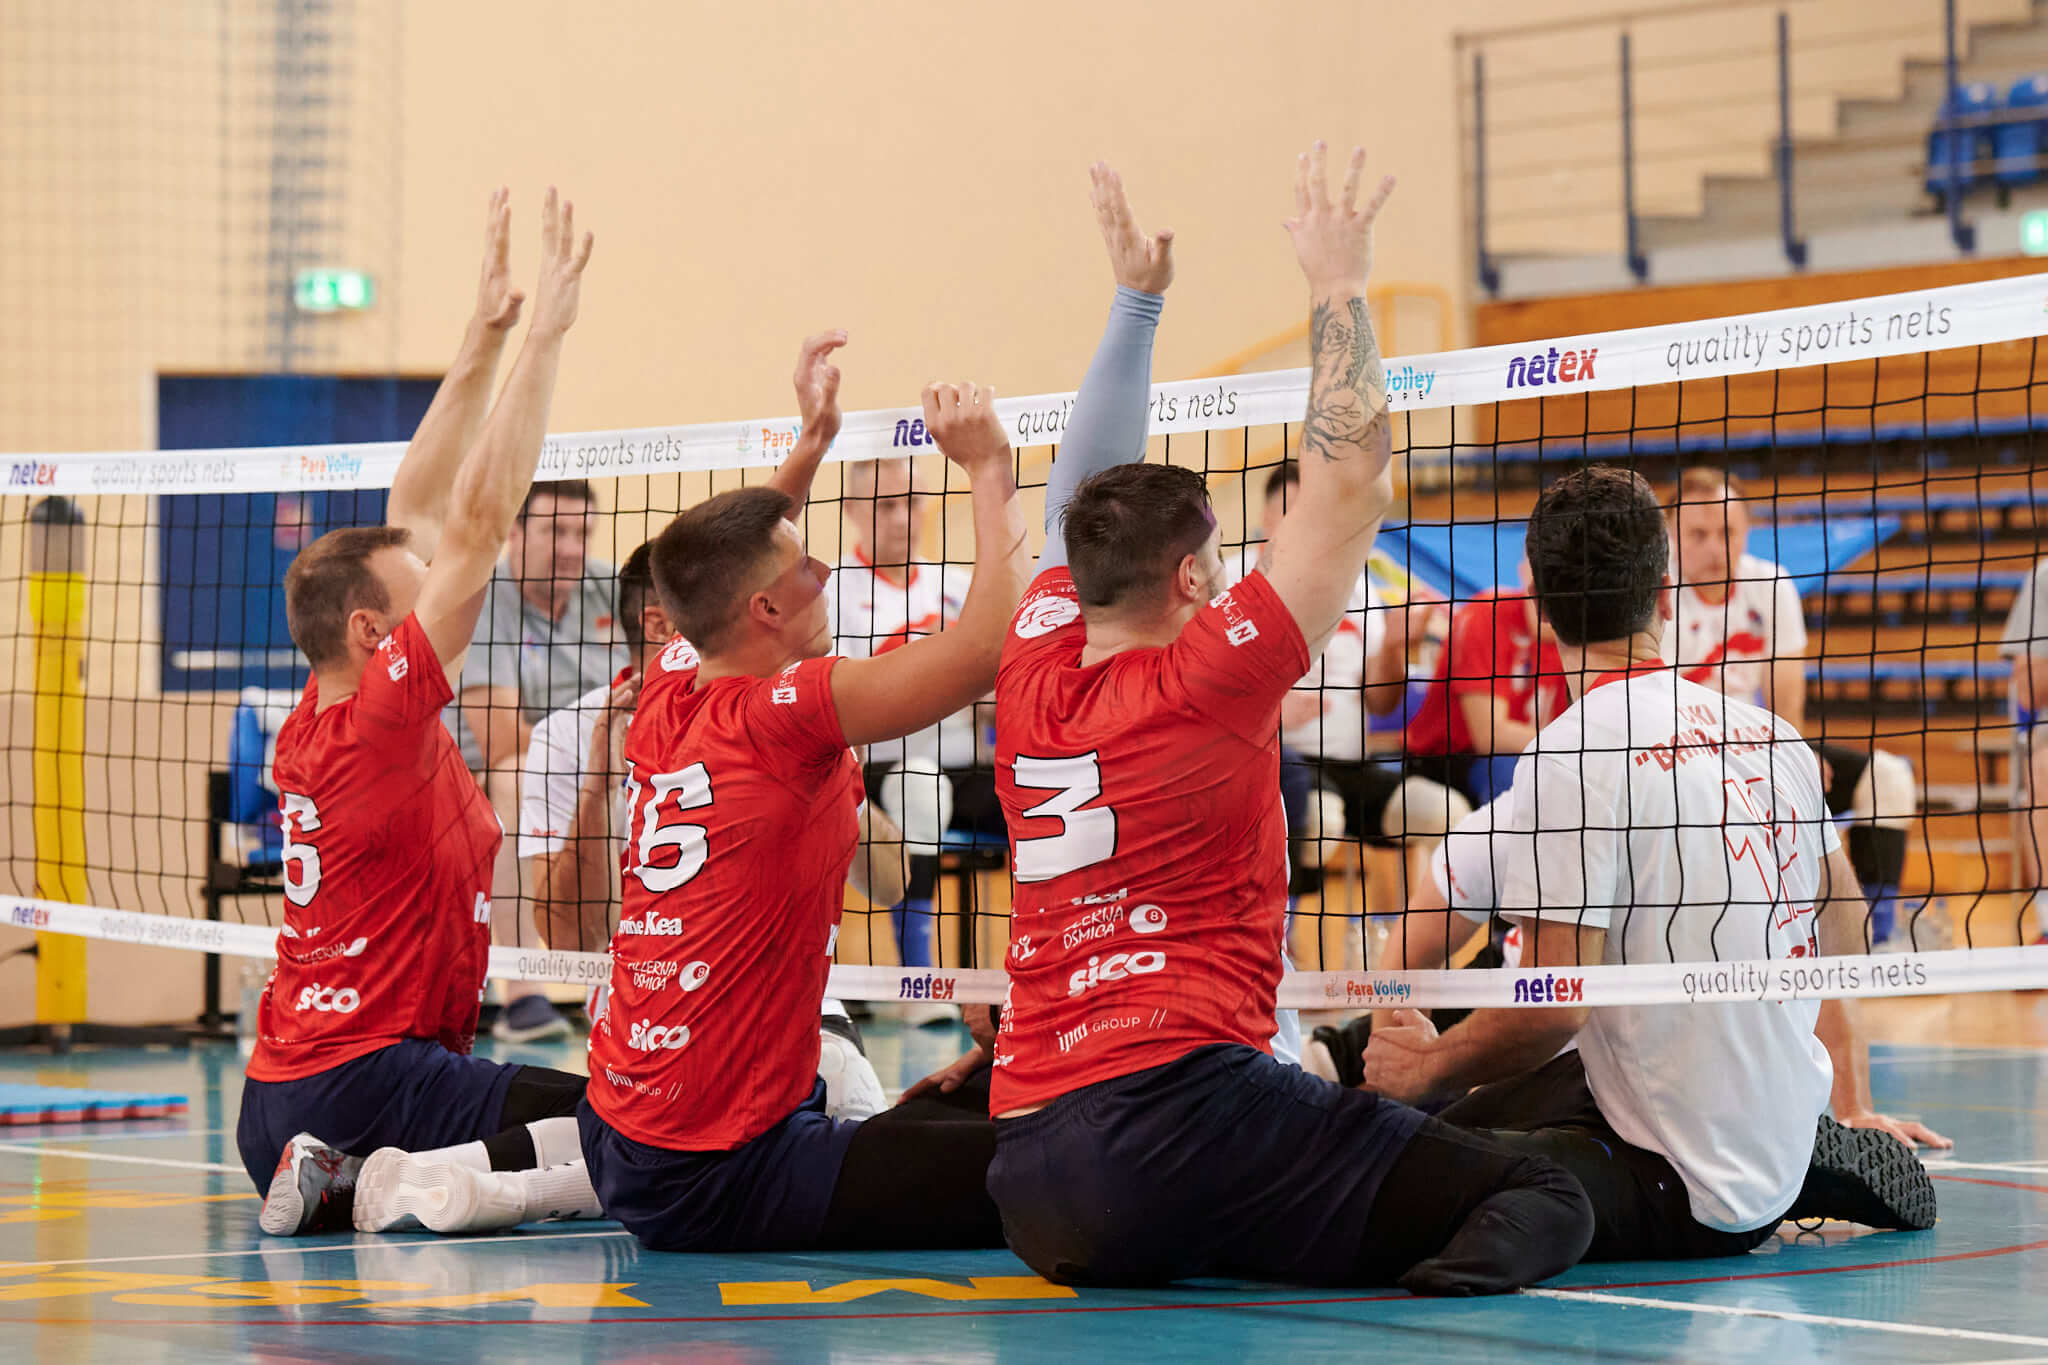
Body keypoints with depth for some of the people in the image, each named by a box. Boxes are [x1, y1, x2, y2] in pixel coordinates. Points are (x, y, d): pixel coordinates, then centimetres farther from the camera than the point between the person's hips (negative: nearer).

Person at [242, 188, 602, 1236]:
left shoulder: (312, 725, 9)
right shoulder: (383, 713, -14)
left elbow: (417, 517, 14)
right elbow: (477, 522, -17)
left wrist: (485, 337, 15)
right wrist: (542, 335, -15)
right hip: (371, 1080, -9)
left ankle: (334, 1186, 8)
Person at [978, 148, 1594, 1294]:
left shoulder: (1036, 681, 13)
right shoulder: (1205, 679, -4)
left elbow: (1086, 499, 29)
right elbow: (1350, 484, -2)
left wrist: (1139, 297, 35)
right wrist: (1338, 285, 7)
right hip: (1177, 1105, -7)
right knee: (1543, 1202, -10)